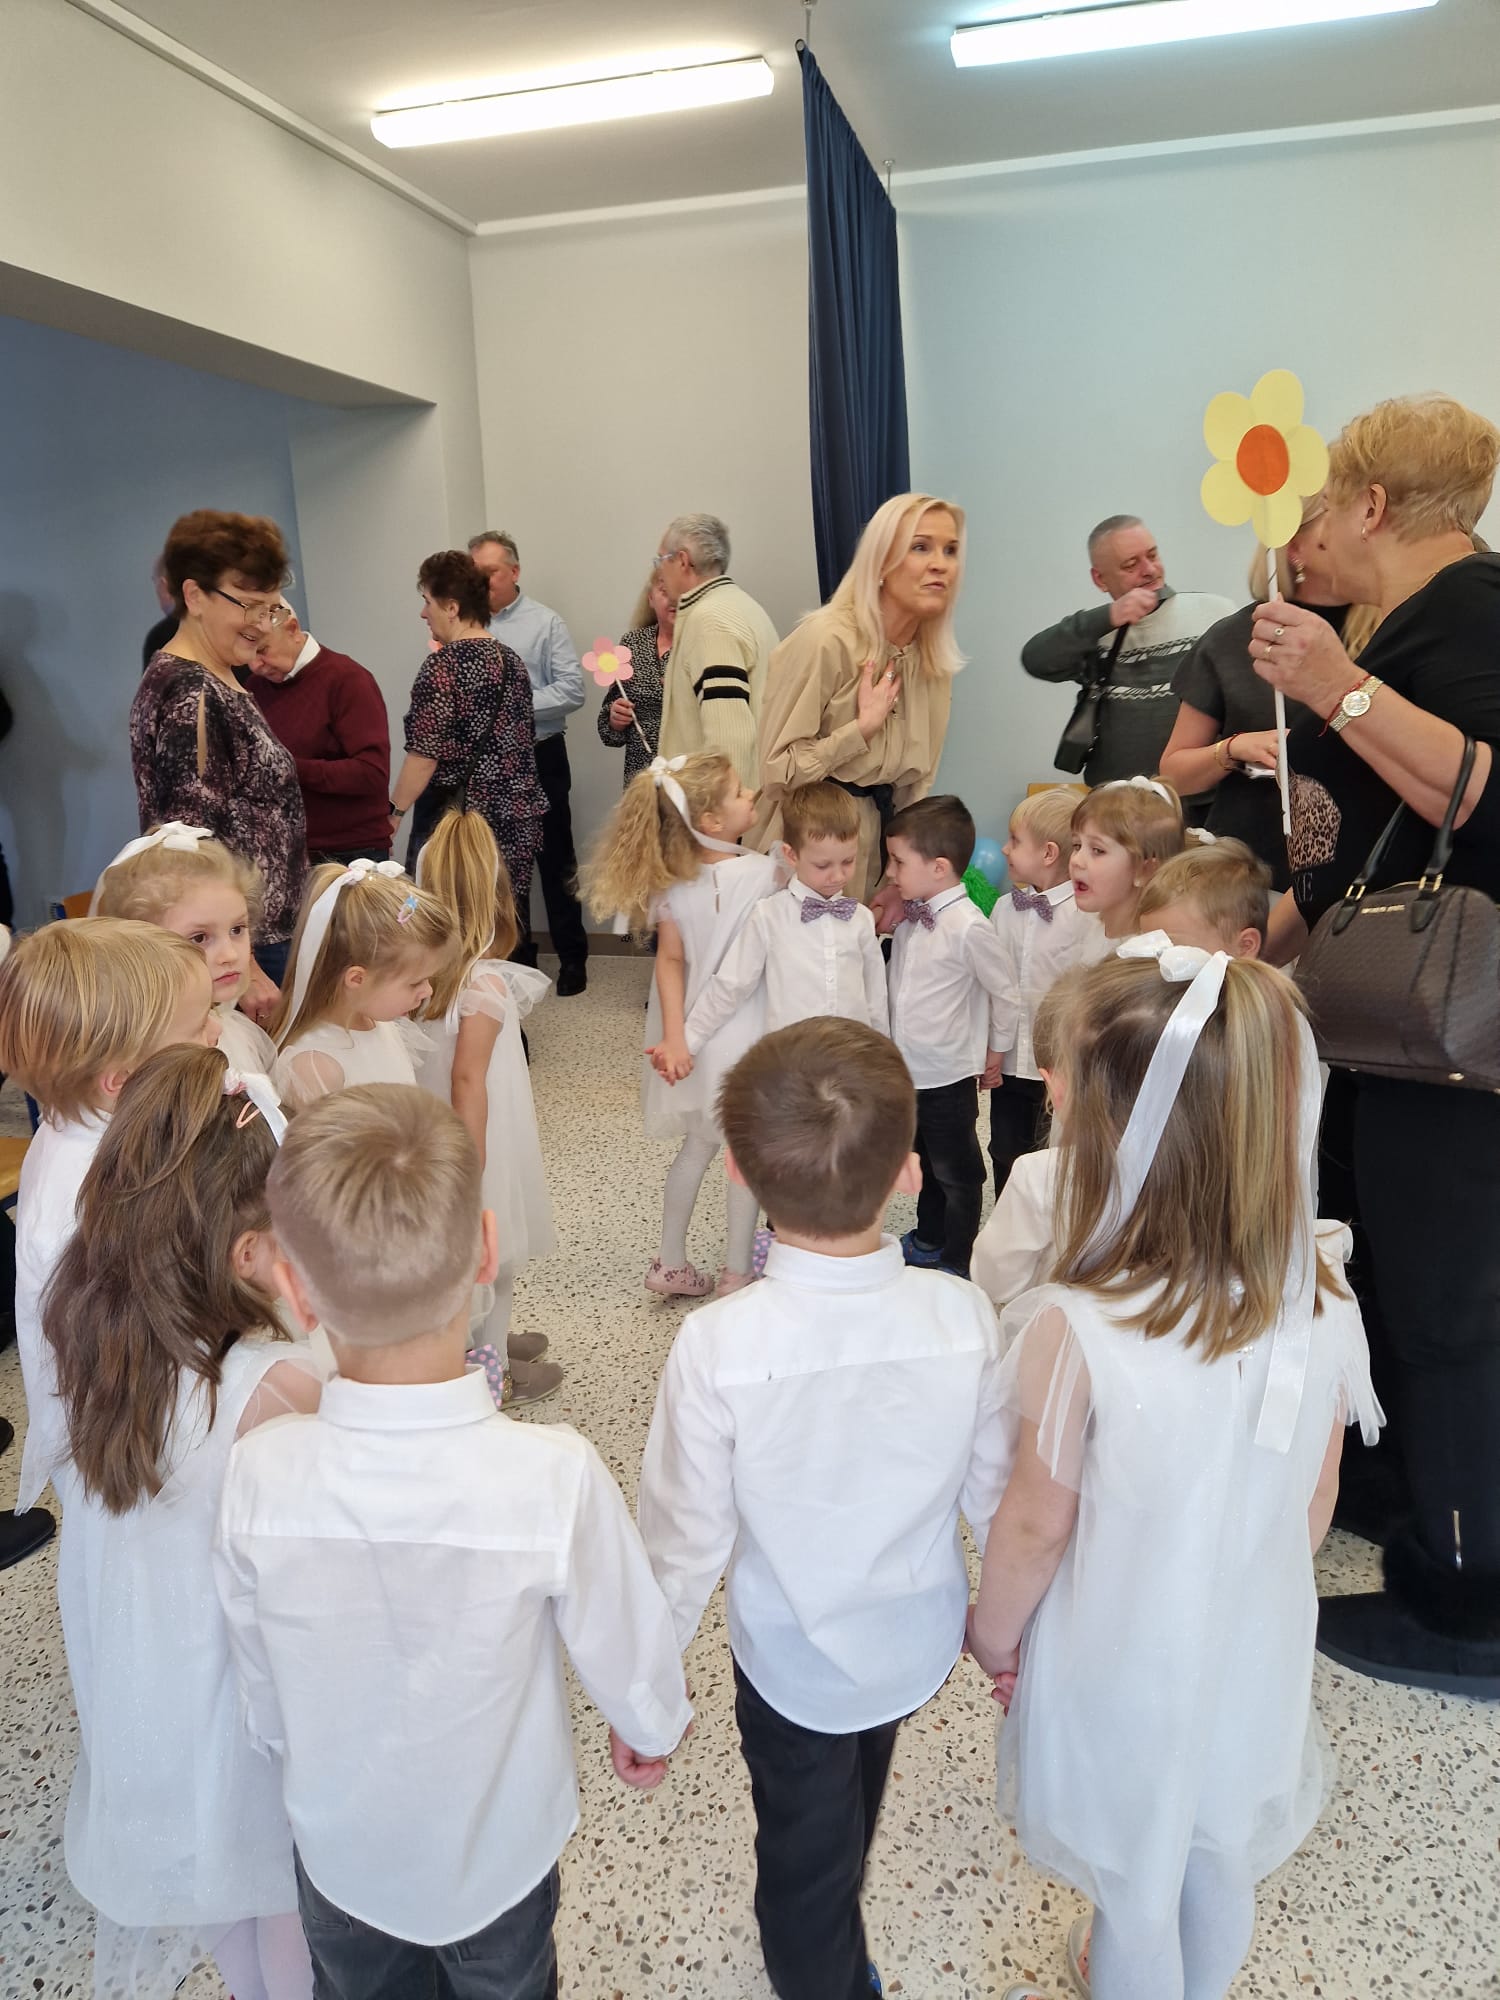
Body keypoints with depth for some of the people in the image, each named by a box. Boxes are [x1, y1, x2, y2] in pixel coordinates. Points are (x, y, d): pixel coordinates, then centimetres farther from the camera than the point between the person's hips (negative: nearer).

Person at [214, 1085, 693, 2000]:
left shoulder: (259, 1476, -30)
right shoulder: (556, 1476, -36)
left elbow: (260, 1685, -11)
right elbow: (625, 1645, -18)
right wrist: (654, 1725, 5)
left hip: (339, 1847, 2)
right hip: (500, 1848, -1)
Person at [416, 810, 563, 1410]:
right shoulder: (486, 984, -25)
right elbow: (467, 1078, -24)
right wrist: (473, 1166, -17)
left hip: (438, 1137, 7)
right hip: (482, 1141, -7)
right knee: (491, 1253, 11)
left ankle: (487, 1338, 43)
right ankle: (489, 1360, 28)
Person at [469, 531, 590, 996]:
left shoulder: (544, 623, -3)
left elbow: (572, 690, -10)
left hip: (539, 759, -3)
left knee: (556, 861, 5)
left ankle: (572, 957, 17)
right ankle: (516, 955, 27)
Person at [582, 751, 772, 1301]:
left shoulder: (673, 881, -5)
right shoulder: (764, 872, -17)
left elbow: (669, 960, -9)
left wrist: (673, 1036, -12)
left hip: (696, 1032, 5)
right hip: (744, 1031, -5)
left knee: (697, 1143, 22)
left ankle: (670, 1262, 30)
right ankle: (736, 1273, 19)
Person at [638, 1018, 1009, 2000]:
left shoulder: (716, 1346, -33)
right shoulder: (964, 1316, -25)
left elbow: (687, 1541, -22)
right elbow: (996, 1499, -11)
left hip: (792, 1657, -4)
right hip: (918, 1642, 5)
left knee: (804, 1858, 24)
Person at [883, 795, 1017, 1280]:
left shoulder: (967, 927, -22)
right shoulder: (909, 915, -1)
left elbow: (1006, 994, -11)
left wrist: (996, 1051, -1)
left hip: (948, 1076, -7)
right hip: (907, 1069, 7)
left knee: (956, 1173, 11)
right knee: (927, 1163, 25)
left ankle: (957, 1263, 27)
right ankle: (927, 1243, 44)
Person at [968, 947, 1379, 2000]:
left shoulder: (1074, 1332, -34)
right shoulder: (1323, 1303, -20)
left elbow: (1037, 1525, -19)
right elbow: (1314, 1507, -5)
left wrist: (992, 1629, 1)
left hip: (1123, 1671, -4)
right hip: (1255, 1656, 5)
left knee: (1135, 1892, 22)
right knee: (1221, 1864, 30)